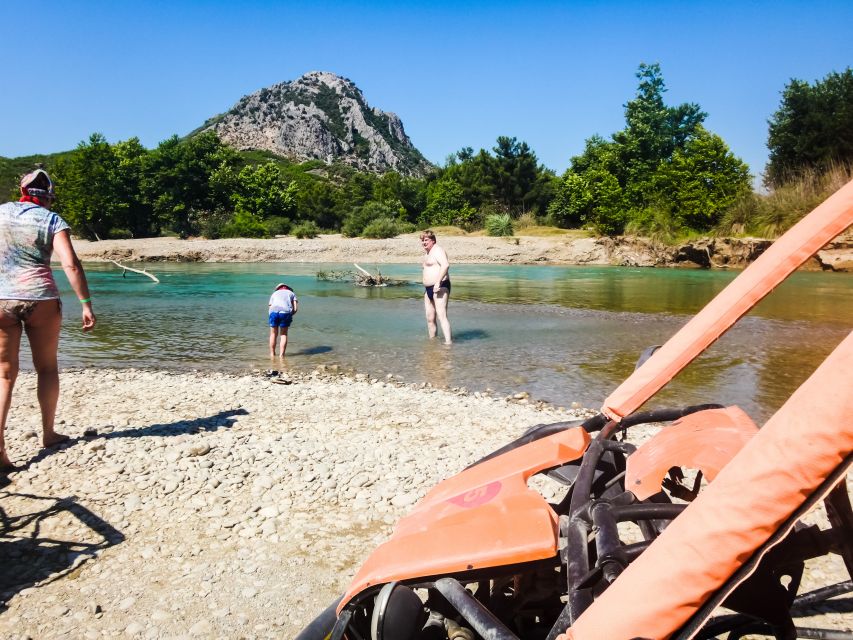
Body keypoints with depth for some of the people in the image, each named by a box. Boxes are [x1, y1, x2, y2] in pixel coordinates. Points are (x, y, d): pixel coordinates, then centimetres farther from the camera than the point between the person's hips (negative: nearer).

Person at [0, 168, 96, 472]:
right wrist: (86, 304, -11)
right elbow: (71, 264, -12)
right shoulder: (52, 220, -1)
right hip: (40, 298, -2)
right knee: (46, 368, 15)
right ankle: (48, 433, 27)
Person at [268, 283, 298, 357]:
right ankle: (281, 355, 7)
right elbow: (296, 308, 12)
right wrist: (290, 315, 25)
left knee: (273, 334, 16)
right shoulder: (291, 293, 27)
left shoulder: (274, 293, 31)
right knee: (284, 334, 13)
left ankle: (272, 354, 20)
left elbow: (270, 307, 20)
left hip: (274, 312, 1)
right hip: (286, 312, -1)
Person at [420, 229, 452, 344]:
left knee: (441, 315, -19)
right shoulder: (429, 253, 24)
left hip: (440, 287, -10)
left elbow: (446, 265, -25)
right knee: (430, 318, 10)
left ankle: (448, 342, -26)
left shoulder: (437, 250, -7)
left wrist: (438, 282, -30)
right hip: (429, 289, 10)